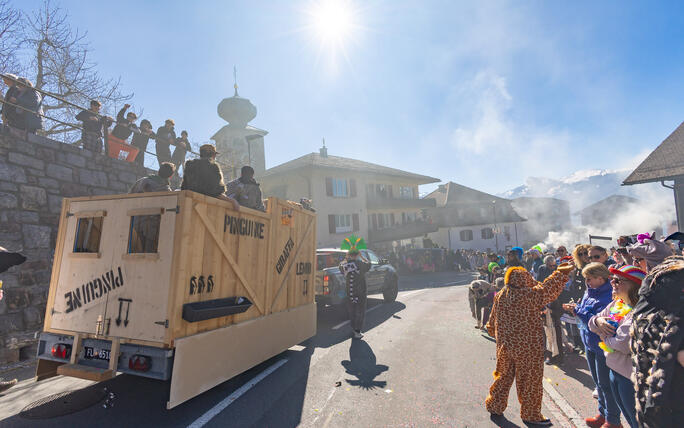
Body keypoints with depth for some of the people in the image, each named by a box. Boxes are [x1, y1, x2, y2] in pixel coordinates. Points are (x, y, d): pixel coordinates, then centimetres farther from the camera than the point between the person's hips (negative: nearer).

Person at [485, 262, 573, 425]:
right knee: (530, 380, 11)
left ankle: (495, 407, 31)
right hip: (527, 347, -6)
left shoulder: (499, 296, 1)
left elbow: (492, 323, 9)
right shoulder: (528, 295, -19)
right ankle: (531, 415, 27)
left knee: (504, 376, 20)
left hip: (505, 346, 6)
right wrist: (561, 272, 1)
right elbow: (548, 289, -10)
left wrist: (493, 332, 26)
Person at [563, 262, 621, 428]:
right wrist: (575, 309, -6)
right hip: (590, 344, 9)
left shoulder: (608, 296, -23)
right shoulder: (590, 292, 5)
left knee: (605, 383, 5)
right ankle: (603, 413, 36)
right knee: (598, 381, 21)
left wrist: (578, 311, -23)